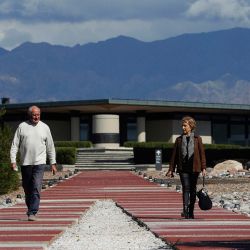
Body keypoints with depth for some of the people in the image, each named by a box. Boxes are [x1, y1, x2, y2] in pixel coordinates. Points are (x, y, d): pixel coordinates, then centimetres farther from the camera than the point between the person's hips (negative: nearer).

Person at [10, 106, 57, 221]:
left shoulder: (45, 127, 8)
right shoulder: (22, 127, 5)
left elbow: (50, 147, 13)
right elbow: (15, 145, 4)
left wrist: (53, 163, 10)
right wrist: (13, 160, -6)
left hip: (39, 163, -1)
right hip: (25, 163, 1)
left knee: (36, 188, -13)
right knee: (27, 189, 8)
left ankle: (32, 213, -15)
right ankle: (31, 209, 25)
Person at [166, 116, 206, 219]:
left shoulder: (197, 139, 4)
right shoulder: (179, 140, 7)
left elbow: (202, 154, 3)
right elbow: (174, 155, 9)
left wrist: (203, 168, -5)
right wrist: (171, 170, 6)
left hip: (194, 168, 0)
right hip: (183, 168, 0)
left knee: (193, 189, 5)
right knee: (186, 188, -14)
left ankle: (191, 212, 14)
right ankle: (185, 210, -22)